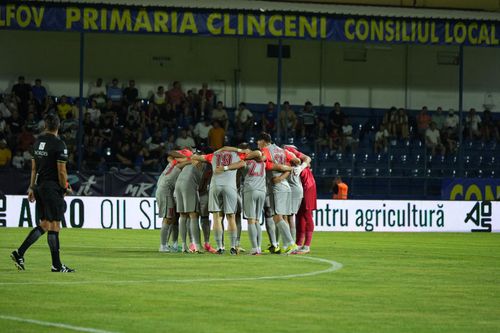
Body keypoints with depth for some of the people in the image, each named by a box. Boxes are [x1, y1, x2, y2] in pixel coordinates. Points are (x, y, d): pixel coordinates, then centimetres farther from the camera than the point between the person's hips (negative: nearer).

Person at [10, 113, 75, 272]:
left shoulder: (39, 141, 9)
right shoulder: (59, 144, -13)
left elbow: (34, 167, 15)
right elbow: (61, 171, -14)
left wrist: (31, 187, 20)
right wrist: (65, 188, -1)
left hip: (40, 186, 7)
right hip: (52, 188, -7)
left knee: (44, 225, 13)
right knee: (54, 225, -4)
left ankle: (19, 253, 6)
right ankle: (56, 265, -1)